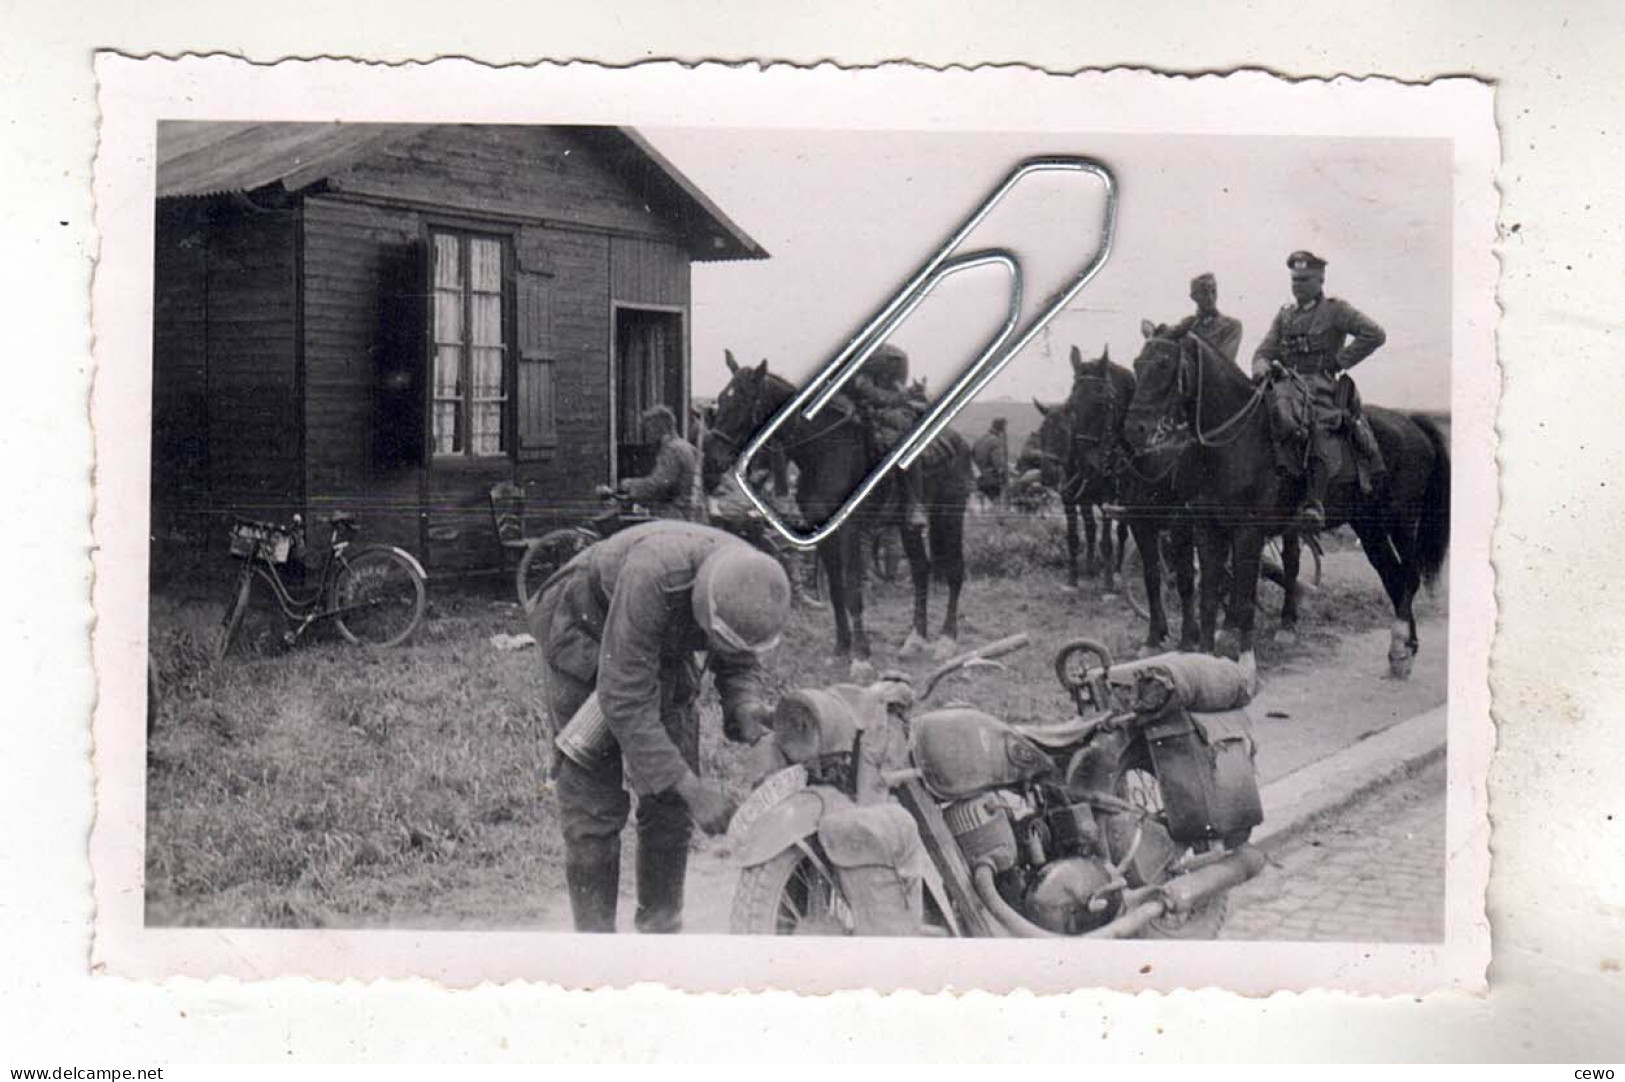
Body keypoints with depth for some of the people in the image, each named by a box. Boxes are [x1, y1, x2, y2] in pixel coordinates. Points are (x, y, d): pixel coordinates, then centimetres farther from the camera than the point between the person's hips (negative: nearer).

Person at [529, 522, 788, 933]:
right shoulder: (651, 578, -44)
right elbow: (624, 701, -41)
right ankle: (594, 932, 3)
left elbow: (739, 662, -6)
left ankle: (661, 925, 15)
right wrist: (692, 789, -41)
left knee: (670, 800, 2)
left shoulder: (750, 585, -25)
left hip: (662, 649, 5)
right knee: (595, 797, -8)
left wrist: (745, 706, -31)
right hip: (584, 634, -5)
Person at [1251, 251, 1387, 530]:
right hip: (1285, 382, 6)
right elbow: (1264, 351, 17)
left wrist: (1338, 362, -6)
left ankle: (1314, 504, -36)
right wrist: (1262, 368, -7)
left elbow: (1374, 334, -4)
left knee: (1317, 426, -30)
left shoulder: (1336, 310, 7)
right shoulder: (1284, 315, 23)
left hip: (1320, 384, -6)